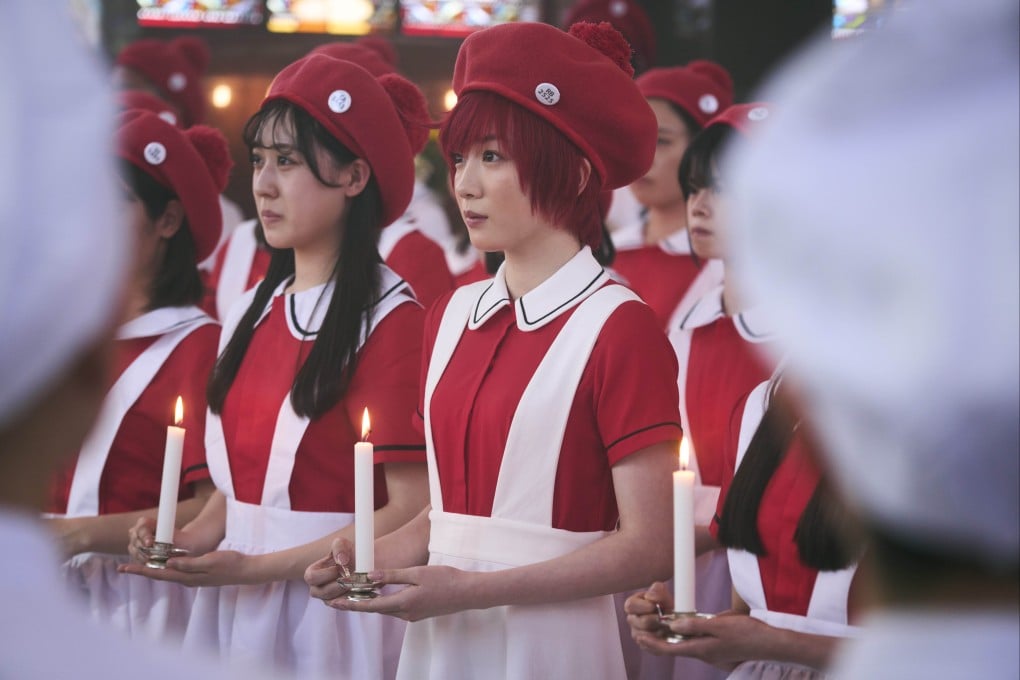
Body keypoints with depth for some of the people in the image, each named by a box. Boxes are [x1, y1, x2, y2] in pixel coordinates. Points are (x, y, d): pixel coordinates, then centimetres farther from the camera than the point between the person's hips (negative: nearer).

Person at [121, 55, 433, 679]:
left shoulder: (390, 319, -11)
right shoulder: (251, 316, 10)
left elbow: (413, 511, -16)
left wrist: (256, 567, -17)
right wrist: (194, 537, -1)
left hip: (329, 607, -6)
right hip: (232, 608, 6)